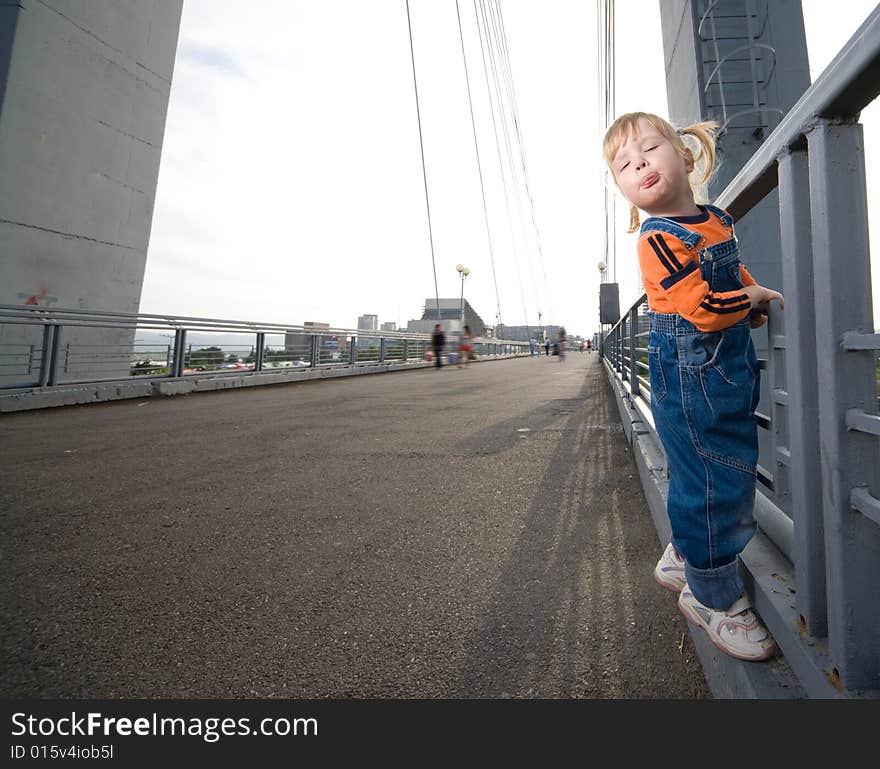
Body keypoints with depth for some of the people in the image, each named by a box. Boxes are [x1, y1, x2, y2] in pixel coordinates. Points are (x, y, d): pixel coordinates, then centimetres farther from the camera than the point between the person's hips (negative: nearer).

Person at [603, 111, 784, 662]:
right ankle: (713, 597, 20)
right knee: (715, 480, -2)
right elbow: (703, 308, -23)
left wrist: (750, 299, 9)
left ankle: (682, 559, 40)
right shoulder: (657, 239, -16)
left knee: (717, 472, 18)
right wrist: (757, 296, -7)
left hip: (730, 366, 9)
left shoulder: (719, 221, 10)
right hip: (691, 374, -8)